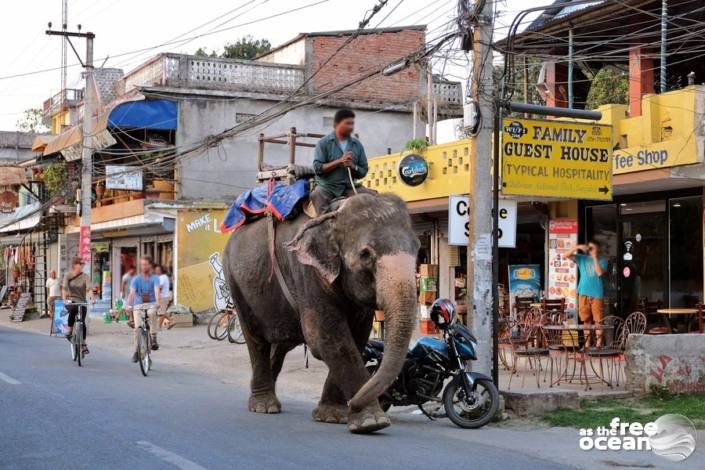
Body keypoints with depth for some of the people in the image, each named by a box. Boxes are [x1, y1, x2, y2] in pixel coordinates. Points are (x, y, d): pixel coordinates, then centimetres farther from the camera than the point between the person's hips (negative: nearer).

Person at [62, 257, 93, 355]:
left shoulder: (85, 276, -3)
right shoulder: (68, 275, -2)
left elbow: (89, 288, -17)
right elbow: (64, 288, -13)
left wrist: (91, 298, -36)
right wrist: (64, 299, -28)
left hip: (82, 302, 1)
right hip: (71, 301, -1)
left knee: (82, 322, -5)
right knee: (73, 310, -35)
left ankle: (84, 343, 14)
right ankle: (69, 331, -14)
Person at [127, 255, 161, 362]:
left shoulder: (154, 278, -3)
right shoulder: (136, 279, -1)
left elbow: (156, 291, -20)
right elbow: (132, 293, -14)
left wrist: (157, 302, -39)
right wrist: (128, 305, -33)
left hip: (151, 304, -1)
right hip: (138, 305, 1)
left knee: (152, 313, -37)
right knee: (138, 327, -14)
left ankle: (153, 338, -30)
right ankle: (136, 351, 0)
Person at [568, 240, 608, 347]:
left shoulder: (602, 261, 3)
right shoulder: (582, 258, 10)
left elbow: (600, 273, -14)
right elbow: (567, 255, 1)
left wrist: (595, 258, -11)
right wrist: (578, 247, -11)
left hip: (597, 294, -3)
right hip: (584, 294, 3)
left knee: (598, 320, -3)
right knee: (586, 320, 7)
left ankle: (599, 343, -1)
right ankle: (587, 343, 13)